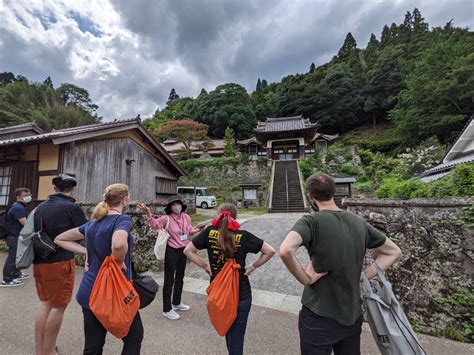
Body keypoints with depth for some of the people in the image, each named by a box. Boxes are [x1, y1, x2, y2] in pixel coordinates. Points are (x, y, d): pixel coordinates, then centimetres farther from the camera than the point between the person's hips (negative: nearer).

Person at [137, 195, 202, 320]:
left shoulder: (186, 217, -2)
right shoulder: (167, 218, -16)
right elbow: (155, 224, -30)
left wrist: (197, 229, -7)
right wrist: (148, 213, -44)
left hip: (183, 250, 6)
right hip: (172, 251, -6)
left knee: (180, 277, 21)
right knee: (169, 279, 5)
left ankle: (176, 303, 42)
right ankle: (167, 309, 22)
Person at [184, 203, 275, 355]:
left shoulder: (209, 232, -11)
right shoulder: (243, 236, -15)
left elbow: (188, 250, -5)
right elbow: (270, 251, -12)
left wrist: (205, 266, 0)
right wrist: (253, 266, -4)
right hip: (241, 294, -2)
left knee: (227, 331, 30)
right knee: (236, 338, 16)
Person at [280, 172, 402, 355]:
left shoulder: (311, 221, -20)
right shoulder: (359, 222, -1)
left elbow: (285, 251, -37)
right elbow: (394, 252, 11)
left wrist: (305, 279, -20)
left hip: (319, 318, -5)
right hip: (353, 316, 5)